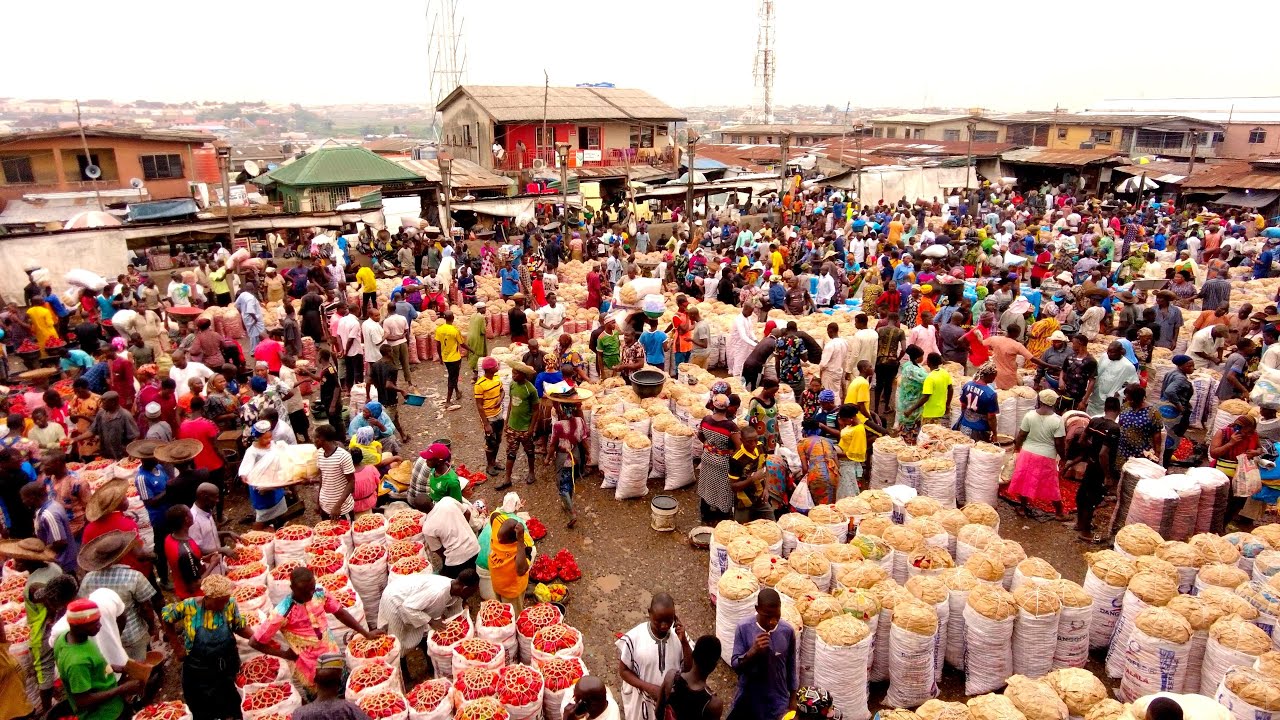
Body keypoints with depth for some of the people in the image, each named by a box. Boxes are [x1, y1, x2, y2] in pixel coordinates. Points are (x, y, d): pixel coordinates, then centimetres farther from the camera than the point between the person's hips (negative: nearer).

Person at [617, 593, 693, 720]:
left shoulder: (679, 635, -15)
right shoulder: (634, 637, -22)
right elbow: (623, 670, -12)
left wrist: (684, 641, -27)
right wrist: (649, 687, -24)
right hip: (642, 701, -2)